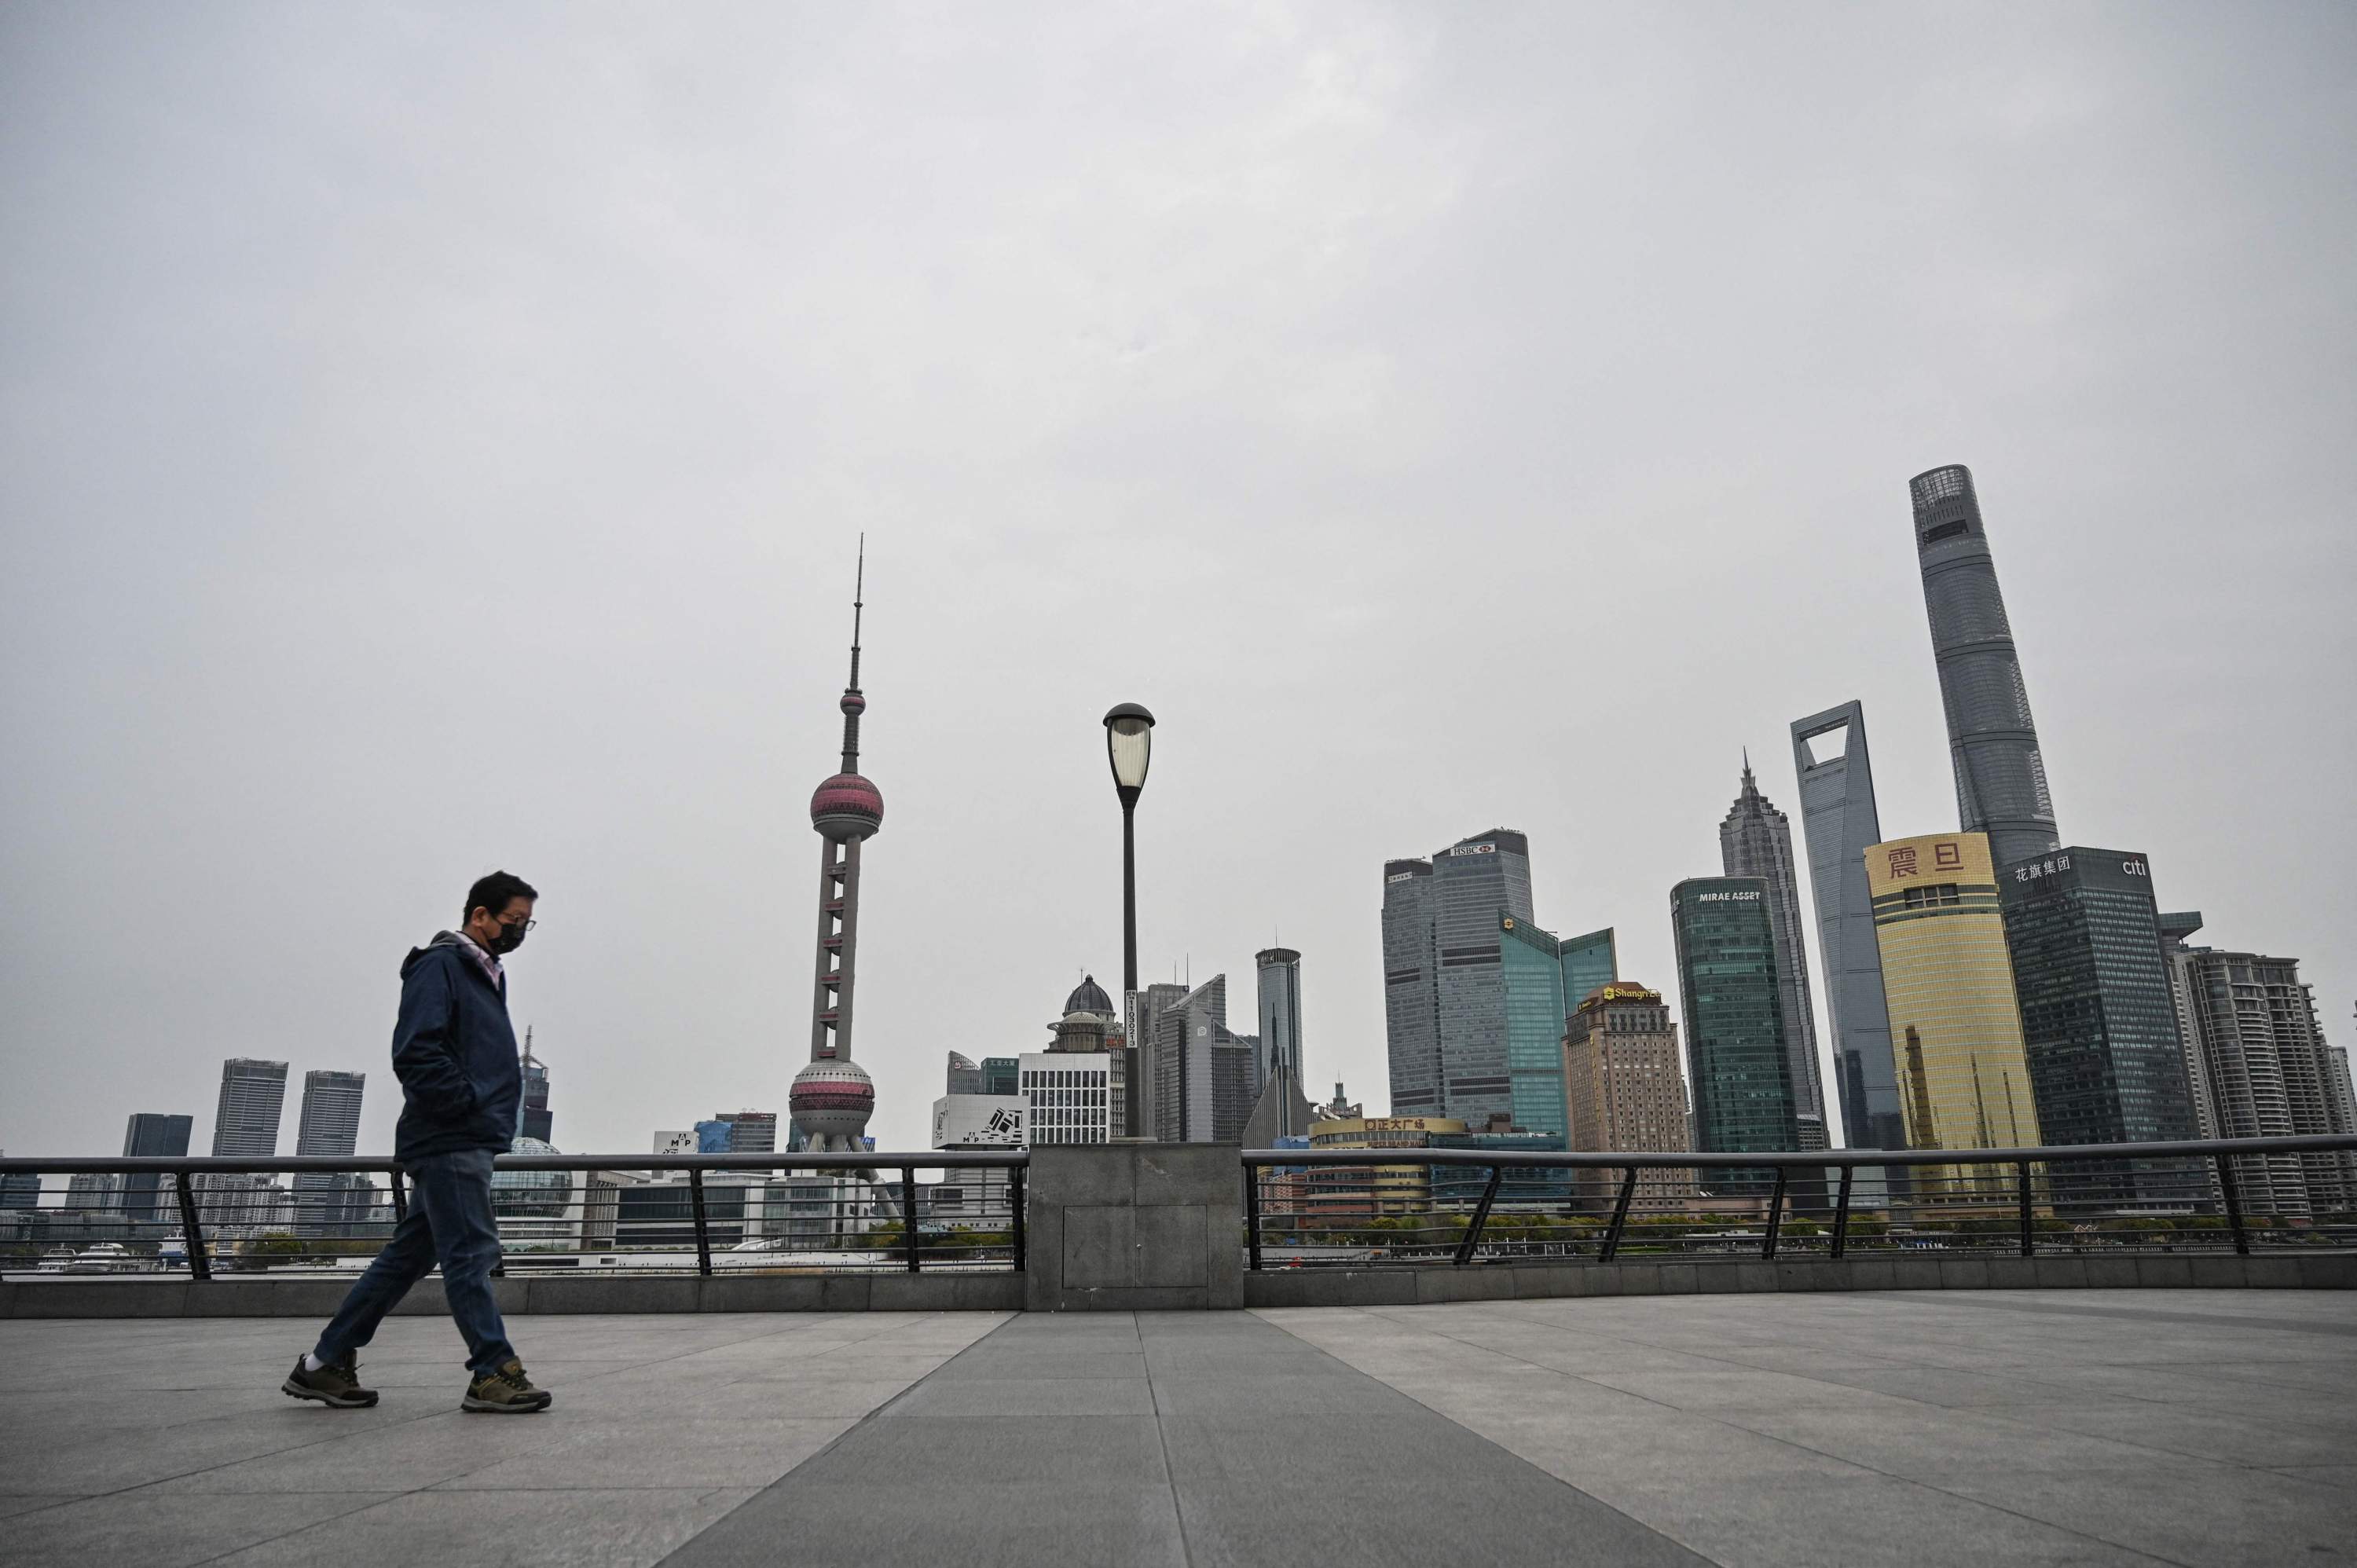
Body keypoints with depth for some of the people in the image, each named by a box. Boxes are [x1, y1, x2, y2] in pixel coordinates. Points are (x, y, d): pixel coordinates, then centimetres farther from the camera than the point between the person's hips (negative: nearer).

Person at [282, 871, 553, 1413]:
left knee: (409, 1254, 12)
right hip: (450, 1142, -10)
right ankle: (494, 1373, -4)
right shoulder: (439, 966, -9)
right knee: (471, 1252, -8)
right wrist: (470, 1104, -16)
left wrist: (494, 1115, 14)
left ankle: (326, 1363, 21)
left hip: (464, 1143, 10)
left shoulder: (482, 976, 21)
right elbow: (415, 1053, -19)